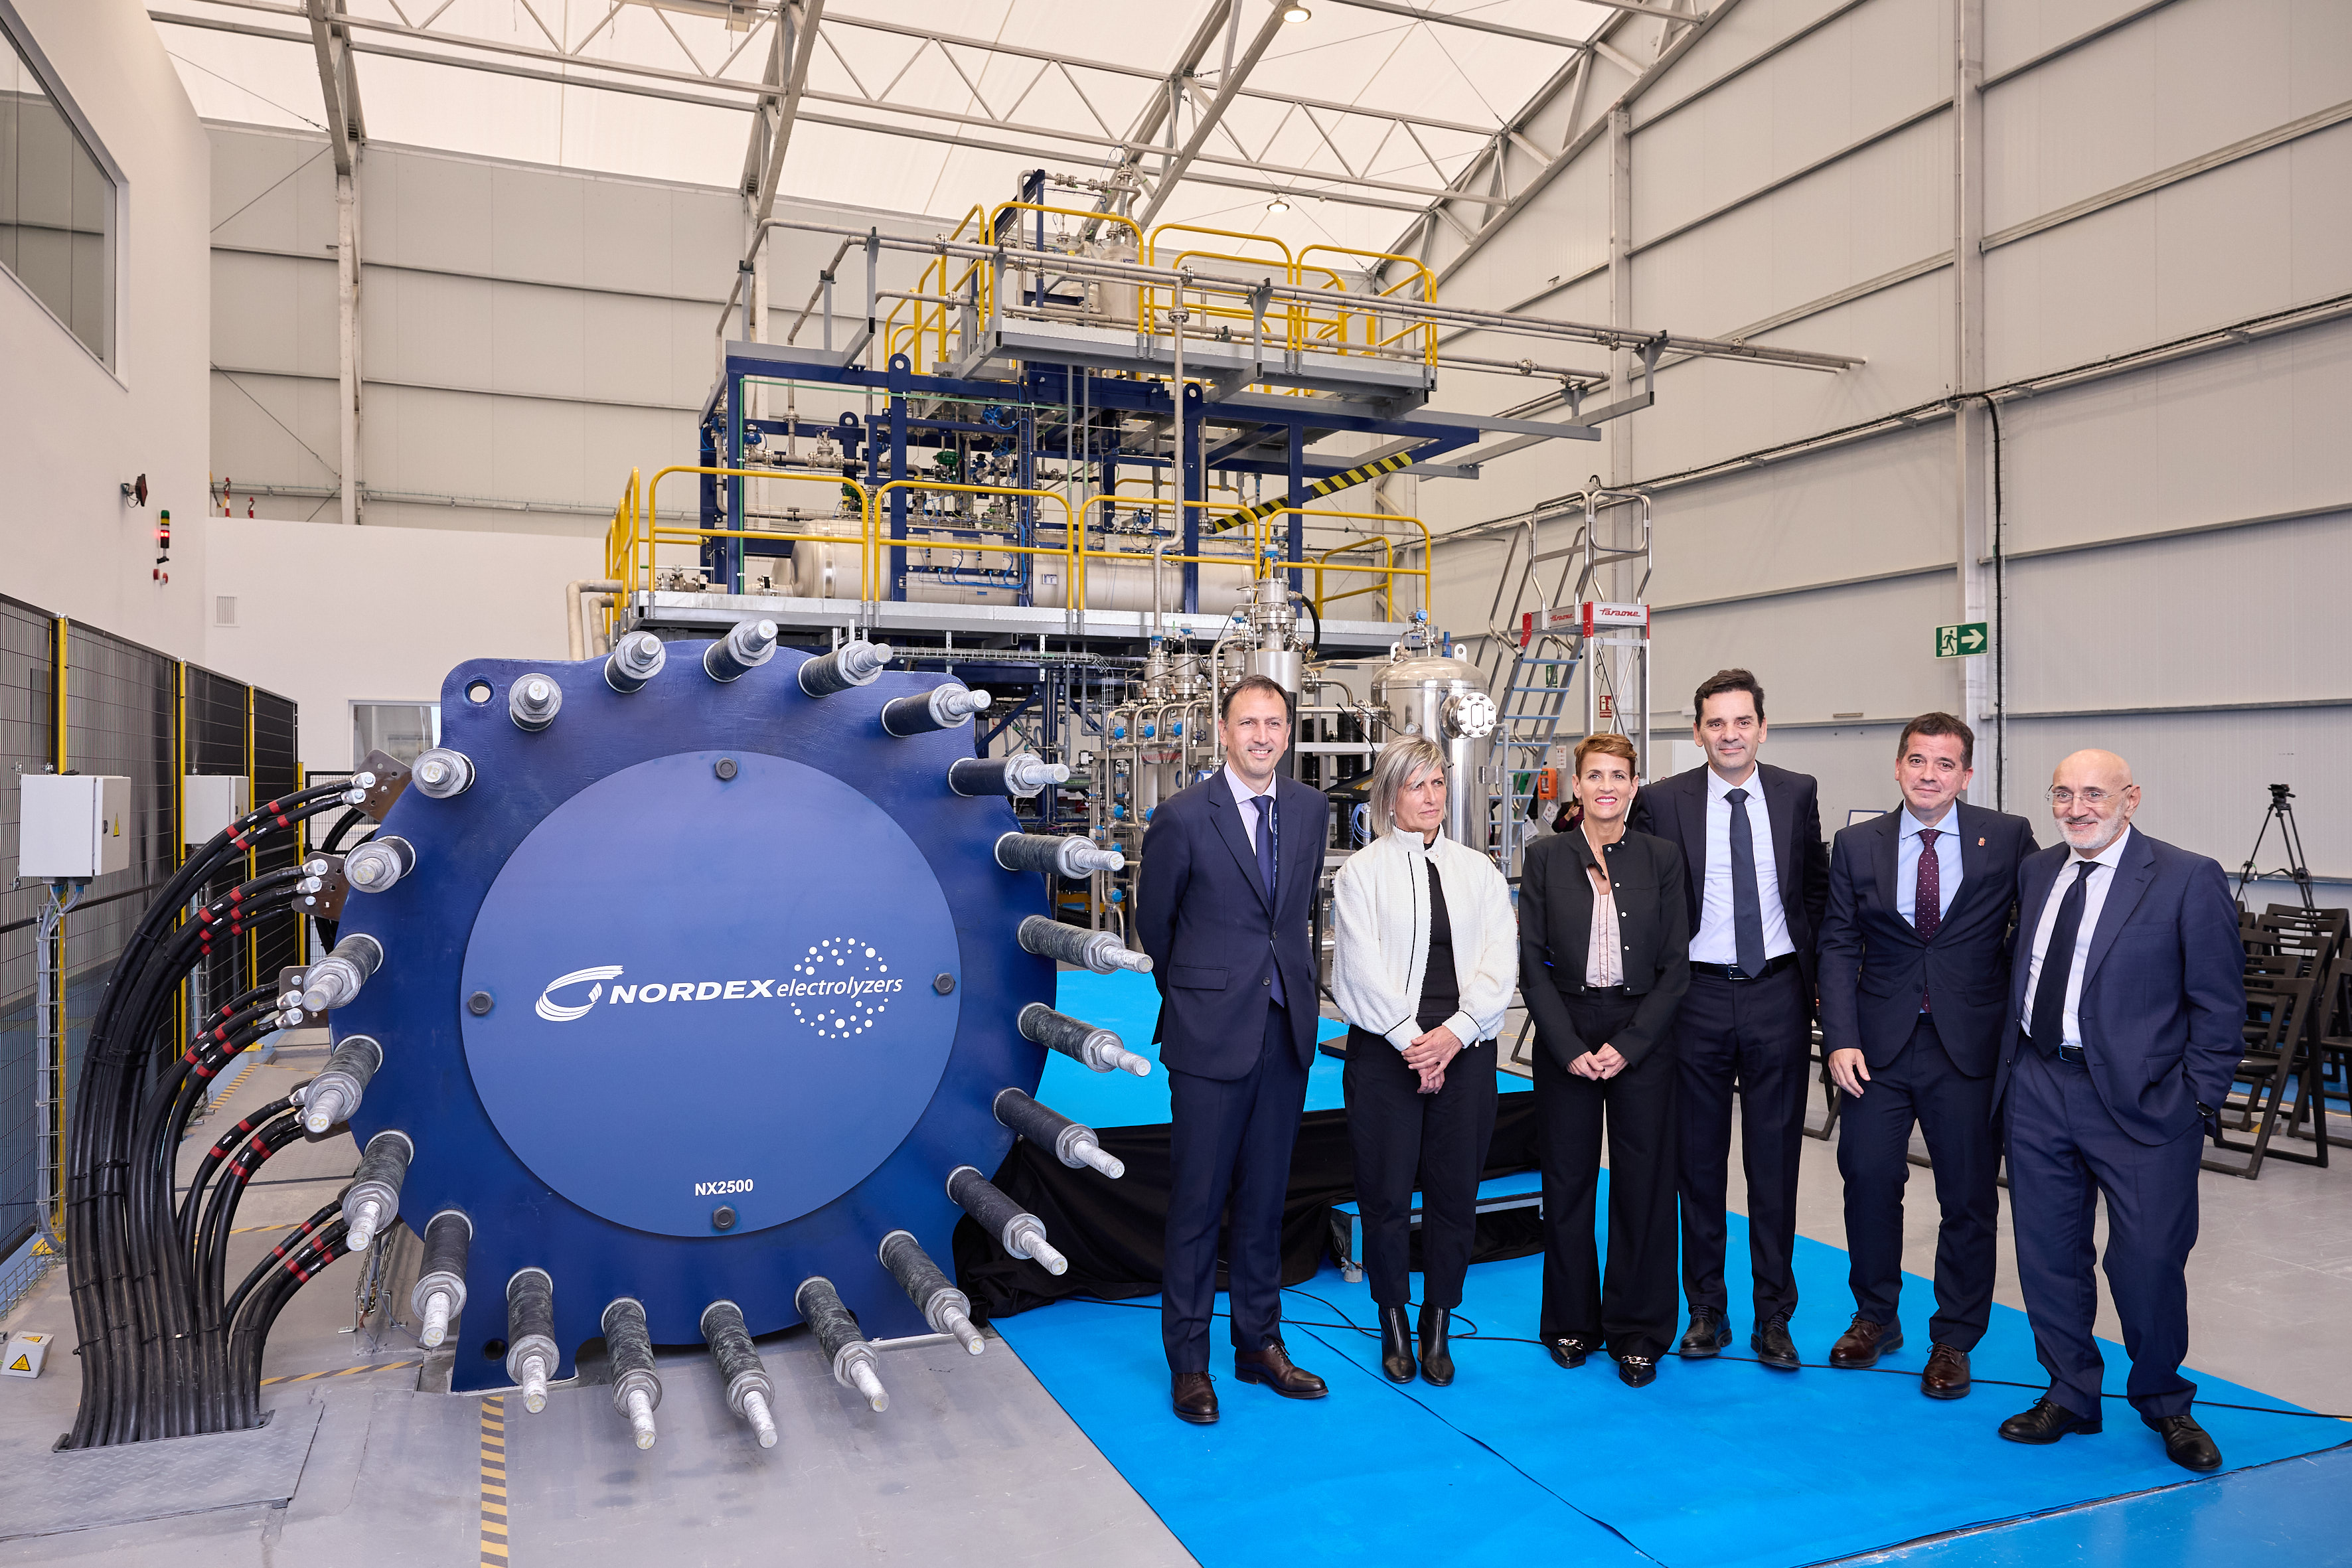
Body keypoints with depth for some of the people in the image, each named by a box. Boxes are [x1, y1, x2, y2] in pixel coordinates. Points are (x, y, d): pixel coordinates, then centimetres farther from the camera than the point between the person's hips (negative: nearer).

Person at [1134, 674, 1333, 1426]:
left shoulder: (1310, 808, 6)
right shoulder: (1183, 816, -9)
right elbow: (1153, 921, 4)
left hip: (1286, 1028, 4)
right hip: (1211, 1033, -4)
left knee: (1265, 1196, 14)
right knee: (1197, 1200, 3)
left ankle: (1259, 1344, 28)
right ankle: (1188, 1360, 17)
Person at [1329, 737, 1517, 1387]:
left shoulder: (1479, 871, 11)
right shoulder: (1361, 872, 2)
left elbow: (1500, 966, 3)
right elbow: (1361, 970, -5)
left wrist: (1455, 1033, -10)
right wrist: (1412, 1041, -11)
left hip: (1464, 1050, 3)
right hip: (1385, 1049, -2)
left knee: (1455, 1190, 6)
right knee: (1386, 1191, 3)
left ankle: (1439, 1323, 24)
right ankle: (1393, 1322, 23)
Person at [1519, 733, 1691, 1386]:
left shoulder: (1662, 859, 2)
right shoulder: (1547, 857, 1)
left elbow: (1675, 967, 0)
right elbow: (1532, 961, -1)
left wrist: (1628, 1045, -9)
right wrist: (1570, 1048, -9)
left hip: (1642, 1041, 0)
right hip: (1565, 1037, 0)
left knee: (1644, 1184, 4)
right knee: (1567, 1182, 7)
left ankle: (1637, 1331, 18)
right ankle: (1572, 1322, 23)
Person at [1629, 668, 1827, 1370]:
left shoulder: (1797, 793, 3)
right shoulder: (1661, 801, -3)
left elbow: (1818, 884, 15)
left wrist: (1809, 959, 7)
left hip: (1778, 996, 1)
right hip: (1699, 997, -1)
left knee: (1775, 1157, 7)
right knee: (1699, 1159, 8)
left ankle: (1774, 1317, 20)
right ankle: (1706, 1309, 22)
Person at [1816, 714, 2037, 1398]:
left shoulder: (2009, 839, 0)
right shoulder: (1856, 846, 4)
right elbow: (1839, 948, 3)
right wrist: (1840, 1039, -7)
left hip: (1970, 1046, -1)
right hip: (1880, 1044, 1)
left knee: (1969, 1197, 7)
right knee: (1868, 1179, 6)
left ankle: (1953, 1340, 25)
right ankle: (1875, 1317, 27)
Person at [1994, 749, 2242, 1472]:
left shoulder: (2188, 880, -7)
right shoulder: (2036, 871, 10)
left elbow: (2218, 1004, -6)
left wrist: (2198, 1102, -9)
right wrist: (2011, 1062, 9)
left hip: (2141, 1101, -5)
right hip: (2037, 1088, 5)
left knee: (2150, 1261, 2)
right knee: (2048, 1253, 11)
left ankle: (2165, 1404, 27)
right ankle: (2071, 1394, 28)